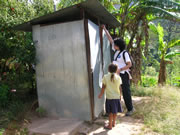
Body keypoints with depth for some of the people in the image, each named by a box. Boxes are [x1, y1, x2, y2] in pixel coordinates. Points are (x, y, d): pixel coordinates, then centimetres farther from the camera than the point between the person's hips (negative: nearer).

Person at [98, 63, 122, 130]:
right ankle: (113, 123, 33)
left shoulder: (105, 77, -10)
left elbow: (103, 87, -6)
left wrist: (101, 94, 7)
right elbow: (119, 88, 0)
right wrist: (120, 95, 14)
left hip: (109, 97, -2)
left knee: (110, 112, 7)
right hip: (117, 97, 3)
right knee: (115, 111, 17)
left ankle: (110, 125, 15)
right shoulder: (118, 77, -4)